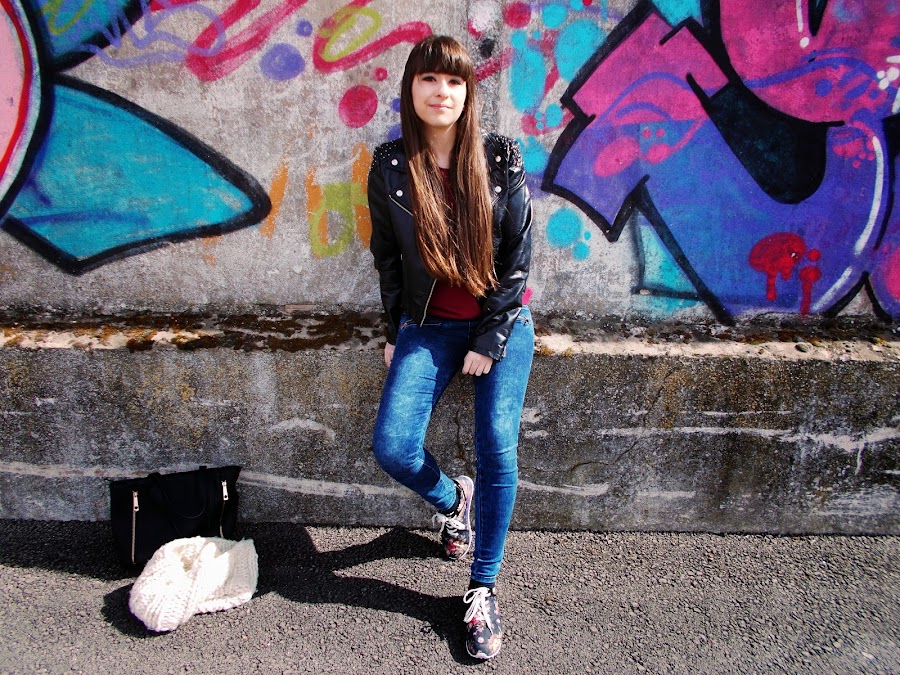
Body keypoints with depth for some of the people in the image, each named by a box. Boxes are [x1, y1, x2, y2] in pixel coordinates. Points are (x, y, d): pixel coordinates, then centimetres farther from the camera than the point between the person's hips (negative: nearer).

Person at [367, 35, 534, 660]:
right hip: (429, 325, 2)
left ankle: (483, 591, 8)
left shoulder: (501, 158, -6)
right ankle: (452, 498, 24)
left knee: (498, 450, -10)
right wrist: (396, 334, 6)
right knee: (392, 447, -12)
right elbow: (387, 258, 6)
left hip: (502, 323, -1)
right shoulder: (389, 167, -2)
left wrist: (490, 341, -9)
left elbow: (518, 255, -5)